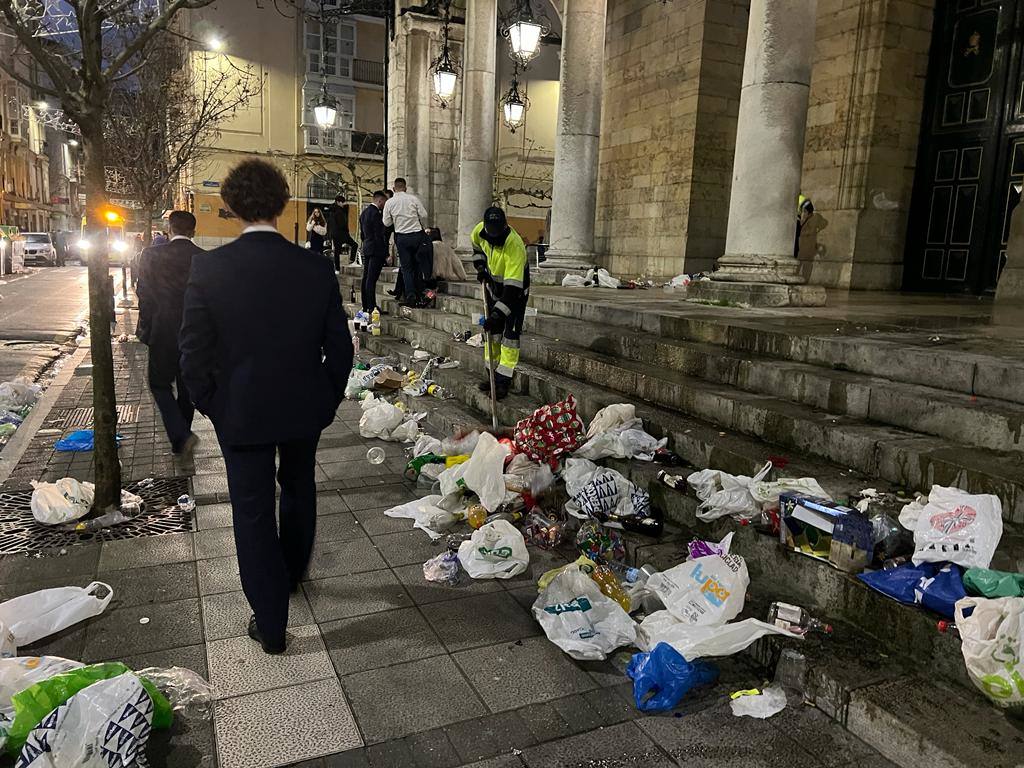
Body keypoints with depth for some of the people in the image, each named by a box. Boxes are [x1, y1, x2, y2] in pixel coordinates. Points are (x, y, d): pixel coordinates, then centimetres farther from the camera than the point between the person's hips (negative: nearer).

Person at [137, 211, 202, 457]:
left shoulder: (151, 255, -9)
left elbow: (144, 295, -5)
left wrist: (145, 330, 6)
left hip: (163, 333, -2)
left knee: (160, 384, 11)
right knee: (187, 386, 17)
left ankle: (181, 435, -7)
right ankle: (181, 438, 28)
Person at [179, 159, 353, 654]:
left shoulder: (209, 268, -15)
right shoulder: (316, 267, -10)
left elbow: (195, 353, -11)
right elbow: (339, 347, -4)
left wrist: (212, 406, 4)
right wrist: (328, 399, 10)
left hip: (240, 413, -2)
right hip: (305, 408, 3)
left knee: (253, 511, 10)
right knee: (298, 489, 25)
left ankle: (270, 623, 19)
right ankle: (292, 574, 48)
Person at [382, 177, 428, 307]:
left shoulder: (389, 202, -1)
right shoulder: (413, 198, -2)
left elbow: (386, 223, 3)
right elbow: (423, 215, -1)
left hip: (401, 237, -1)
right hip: (417, 235, 1)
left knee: (406, 267, 4)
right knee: (417, 264, 13)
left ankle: (410, 295, -4)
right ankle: (418, 294, 16)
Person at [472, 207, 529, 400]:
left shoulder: (515, 246, -36)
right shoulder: (480, 231, -17)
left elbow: (512, 287, -40)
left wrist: (497, 314, -43)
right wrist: (480, 266, 0)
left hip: (515, 288, -6)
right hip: (494, 284, 6)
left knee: (510, 332, -10)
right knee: (492, 331, 9)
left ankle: (503, 380, -5)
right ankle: (492, 374, 19)